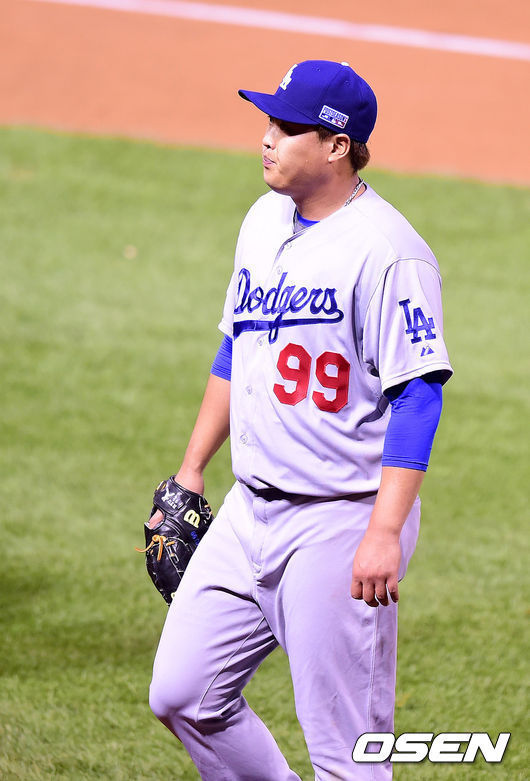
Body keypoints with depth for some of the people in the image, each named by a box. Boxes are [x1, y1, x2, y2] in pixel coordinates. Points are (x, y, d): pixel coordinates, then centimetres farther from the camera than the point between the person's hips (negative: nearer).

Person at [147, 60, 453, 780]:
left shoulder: (387, 252, -17)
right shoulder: (265, 220, 9)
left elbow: (418, 396, -20)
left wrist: (385, 533, -27)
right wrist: (191, 469, 22)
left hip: (341, 522, -8)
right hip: (252, 508, 8)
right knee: (182, 694, 8)